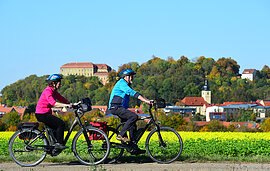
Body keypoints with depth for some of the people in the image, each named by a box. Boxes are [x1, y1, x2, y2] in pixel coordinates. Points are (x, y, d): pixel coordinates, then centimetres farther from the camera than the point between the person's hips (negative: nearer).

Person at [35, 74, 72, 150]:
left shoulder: (54, 91, 12)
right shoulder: (47, 91, -19)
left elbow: (62, 99, 9)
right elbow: (53, 103, -31)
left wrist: (71, 104, -6)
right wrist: (66, 105, -37)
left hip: (46, 113, 10)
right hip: (42, 114, -10)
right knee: (61, 123, -14)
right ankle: (59, 143, -10)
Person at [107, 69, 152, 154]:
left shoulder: (126, 85, 22)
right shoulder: (122, 83, -11)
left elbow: (134, 94, 21)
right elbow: (133, 93, -23)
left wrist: (147, 100, 9)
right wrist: (146, 100, -30)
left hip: (120, 108, 10)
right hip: (115, 108, -10)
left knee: (133, 126, 8)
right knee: (134, 116, -26)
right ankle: (121, 135, -22)